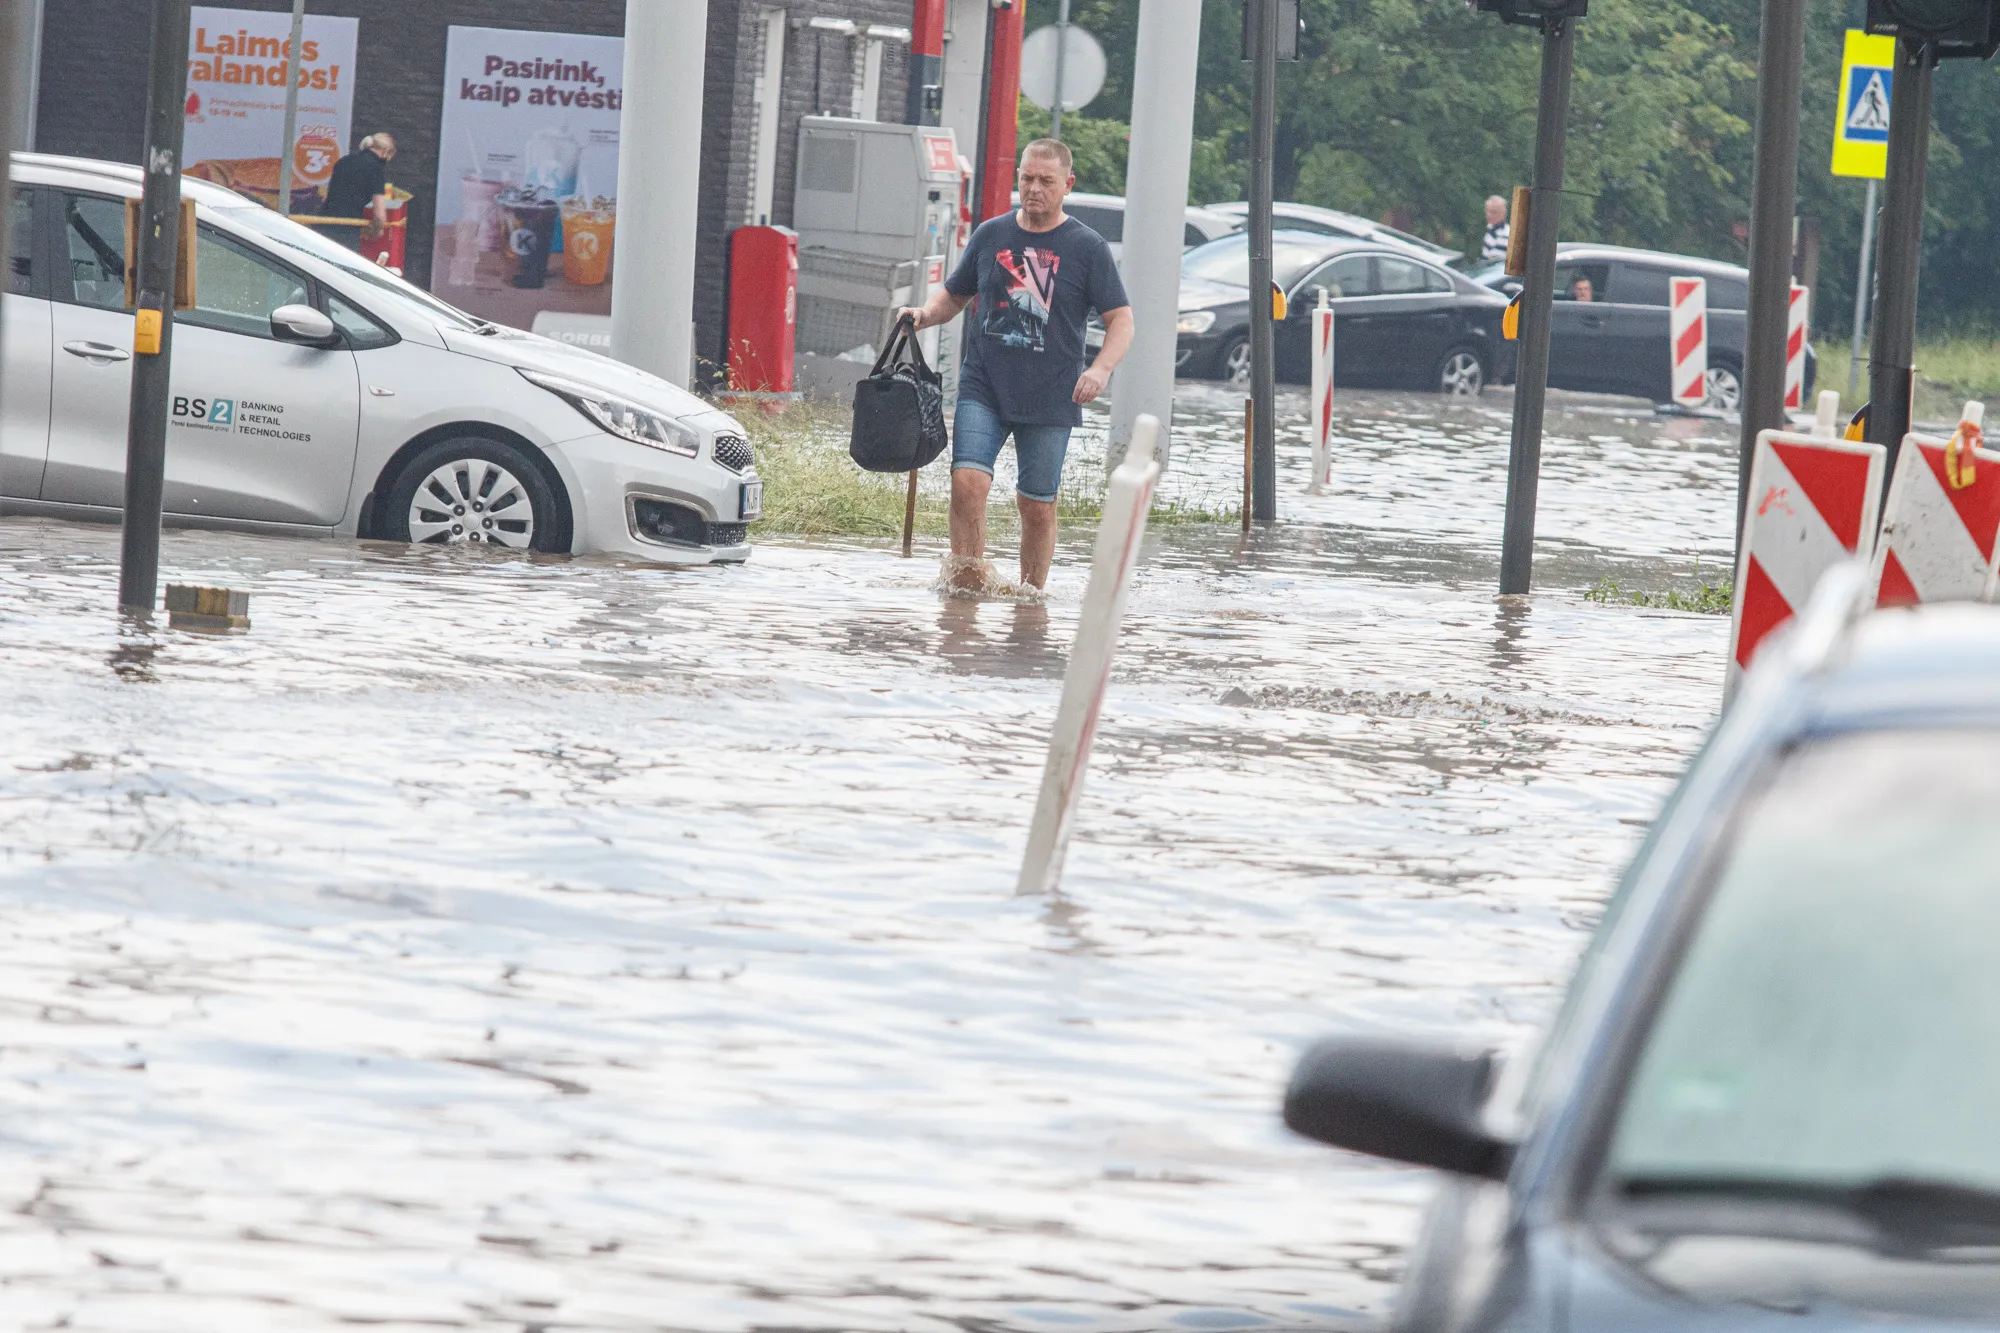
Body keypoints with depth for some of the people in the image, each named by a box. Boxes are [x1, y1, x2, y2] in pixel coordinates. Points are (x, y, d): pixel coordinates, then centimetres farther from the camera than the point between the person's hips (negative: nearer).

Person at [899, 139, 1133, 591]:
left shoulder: (1087, 248, 1)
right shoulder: (991, 235, 9)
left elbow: (1121, 320, 0)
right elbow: (955, 294, 21)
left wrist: (1101, 369, -19)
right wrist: (926, 313, -1)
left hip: (1050, 398, -1)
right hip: (983, 389, 1)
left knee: (1038, 504, 4)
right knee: (967, 482, -17)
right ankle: (966, 586, -10)